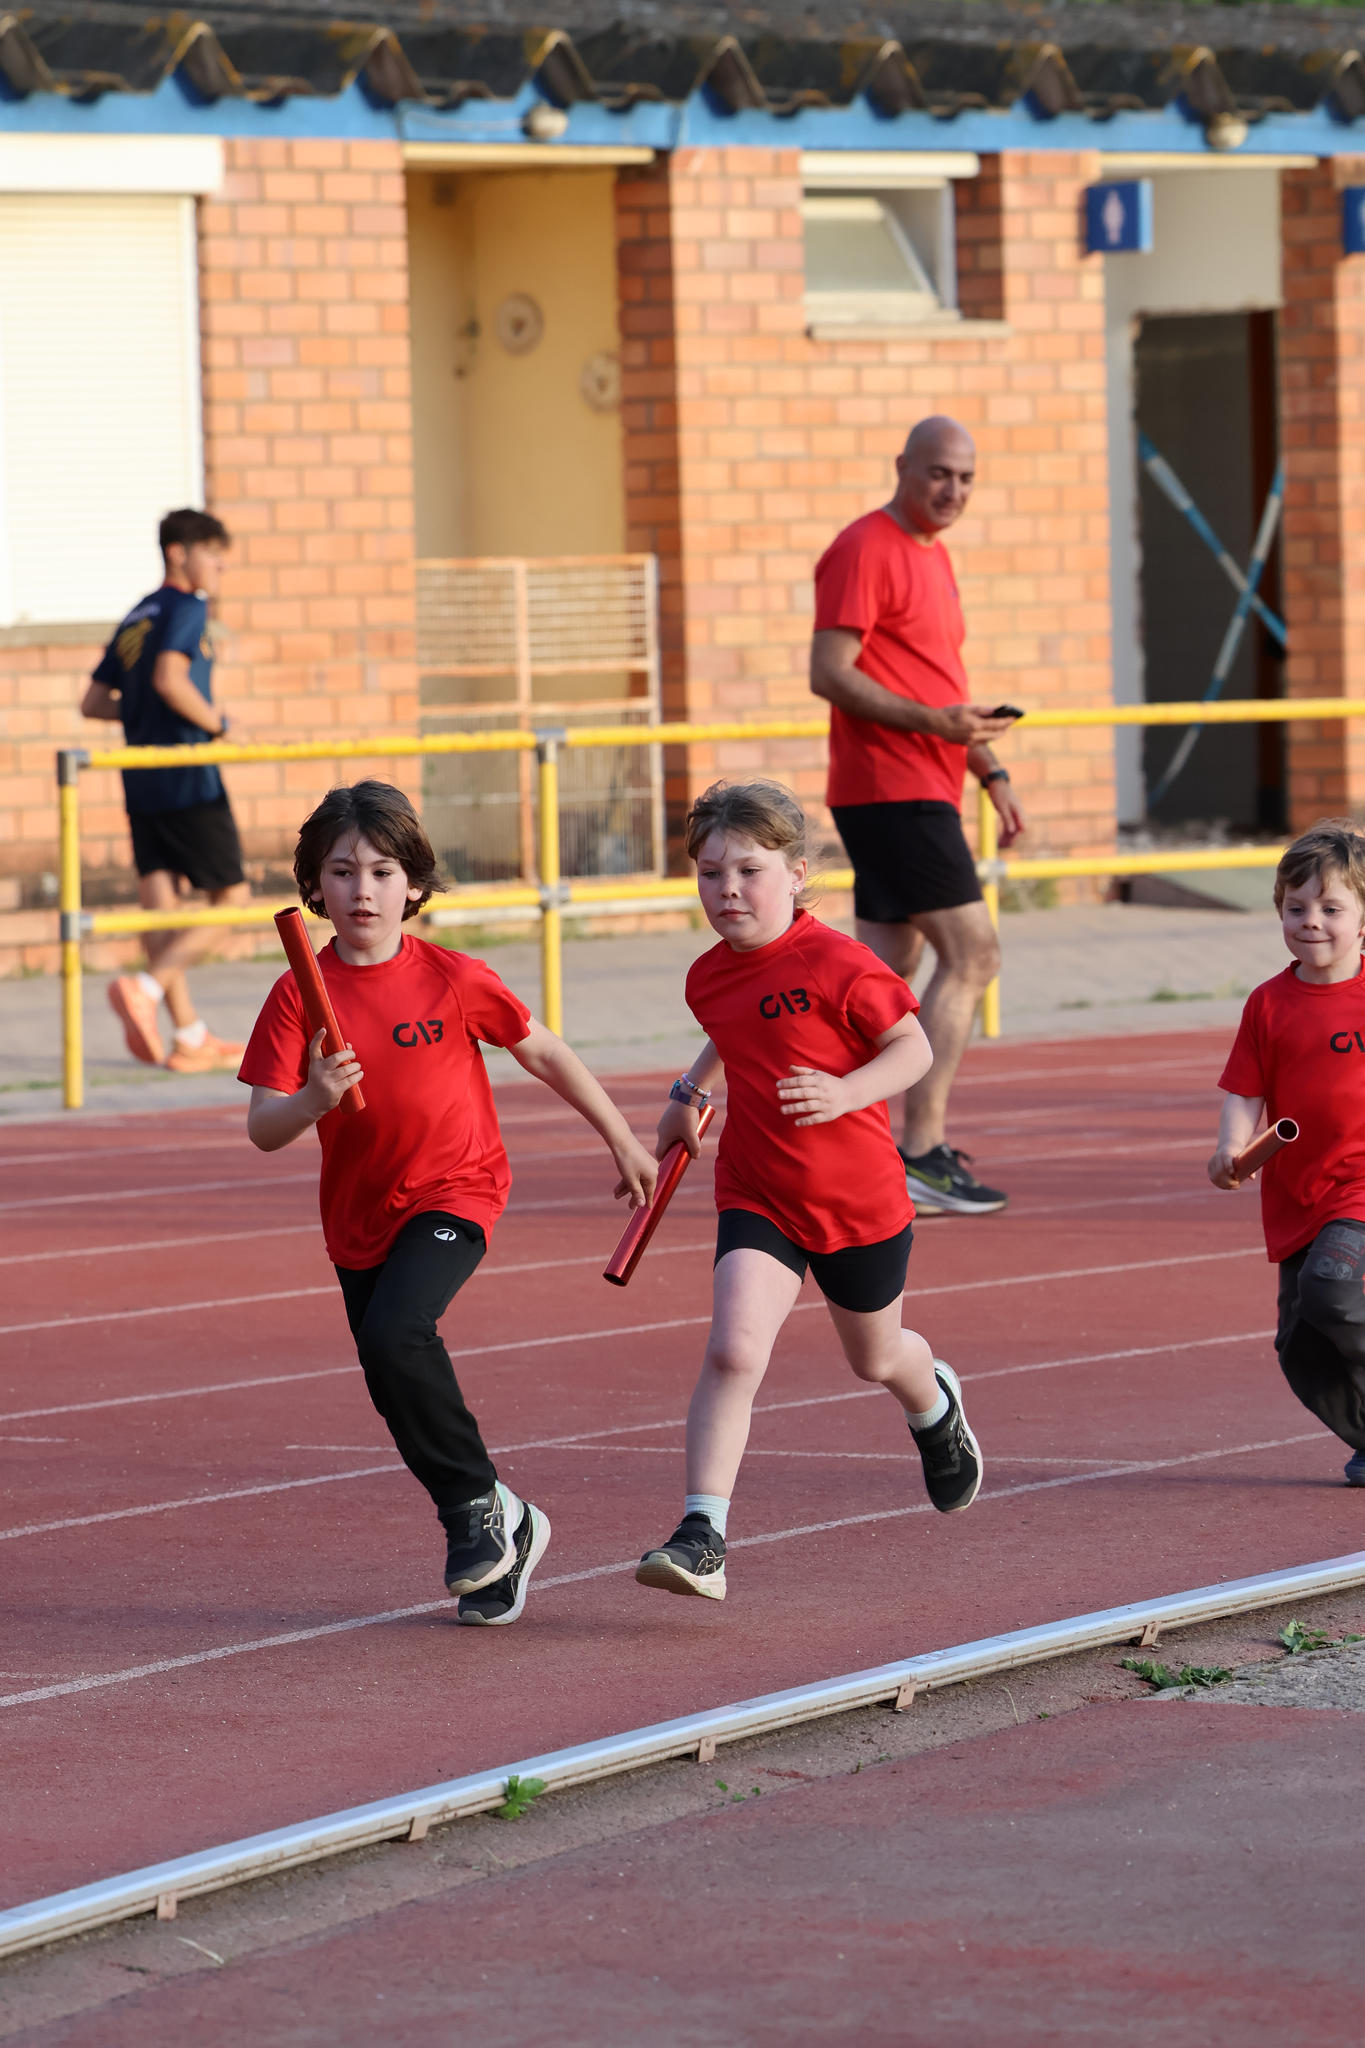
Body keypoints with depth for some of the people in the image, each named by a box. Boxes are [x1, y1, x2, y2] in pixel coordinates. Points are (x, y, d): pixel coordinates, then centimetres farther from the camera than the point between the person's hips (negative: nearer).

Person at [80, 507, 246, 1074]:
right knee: (230, 895, 0)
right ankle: (147, 987, -18)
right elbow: (170, 679, -23)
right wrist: (217, 723, -10)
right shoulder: (186, 608, -7)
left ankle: (190, 1037, 4)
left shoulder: (135, 619, 17)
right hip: (189, 779, -8)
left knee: (159, 898, 3)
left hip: (140, 781, 8)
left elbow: (93, 702, 17)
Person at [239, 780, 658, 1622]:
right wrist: (315, 1100, -31)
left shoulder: (453, 980, -9)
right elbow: (263, 1129, -10)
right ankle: (504, 1535, 25)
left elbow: (545, 1053, 5)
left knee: (396, 1335, -27)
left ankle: (481, 1504, -10)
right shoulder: (301, 994, -7)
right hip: (358, 1213, 4)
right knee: (397, 1391, 6)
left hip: (453, 1191, -4)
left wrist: (624, 1141, 10)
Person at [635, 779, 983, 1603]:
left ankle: (936, 1406, 57)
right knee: (734, 1351, -19)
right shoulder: (710, 978, 1)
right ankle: (702, 1536, -22)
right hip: (757, 1198, 3)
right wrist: (690, 1093, 16)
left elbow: (914, 1048, -16)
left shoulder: (837, 964, -19)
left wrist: (844, 1093, -29)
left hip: (859, 1198, -3)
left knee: (875, 1358, 19)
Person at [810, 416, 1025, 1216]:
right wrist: (934, 722, -25)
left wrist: (993, 772, 20)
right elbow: (831, 673, -17)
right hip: (892, 790, -10)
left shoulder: (934, 556, 19)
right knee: (972, 955, -13)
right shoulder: (863, 550, -11)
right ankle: (920, 1152, -14)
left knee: (887, 971, 10)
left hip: (925, 791, 10)